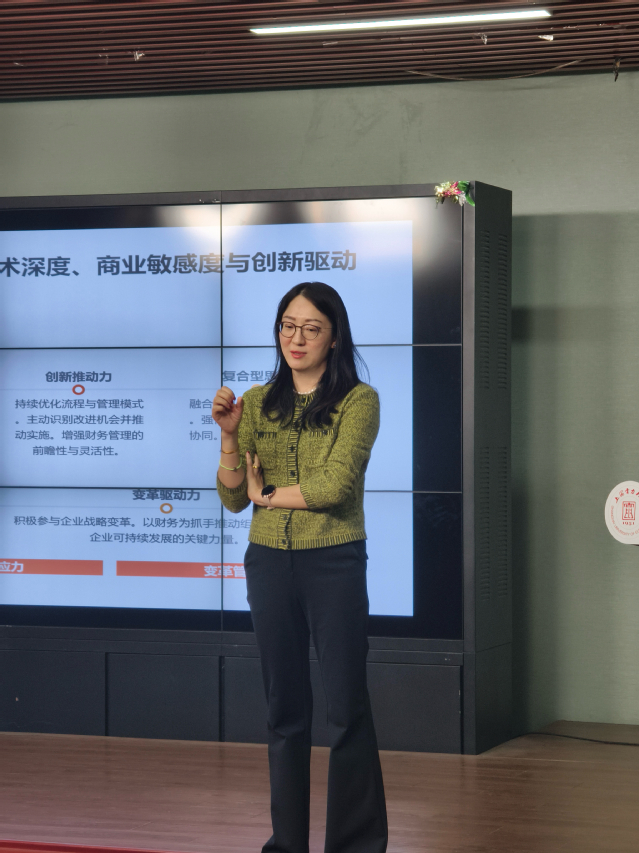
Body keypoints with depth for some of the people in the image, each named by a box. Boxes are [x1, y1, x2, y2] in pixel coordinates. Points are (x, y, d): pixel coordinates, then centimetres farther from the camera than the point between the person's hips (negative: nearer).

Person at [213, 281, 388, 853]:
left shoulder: (359, 400, -4)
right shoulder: (258, 403, 9)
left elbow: (335, 485, -16)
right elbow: (233, 498, 5)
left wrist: (267, 495, -5)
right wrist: (229, 435, -10)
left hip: (334, 563, -4)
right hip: (269, 563, 4)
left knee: (347, 707, -1)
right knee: (285, 708, 10)